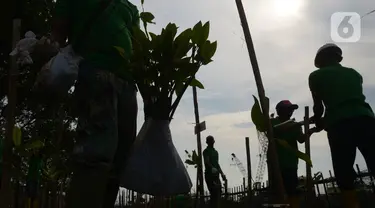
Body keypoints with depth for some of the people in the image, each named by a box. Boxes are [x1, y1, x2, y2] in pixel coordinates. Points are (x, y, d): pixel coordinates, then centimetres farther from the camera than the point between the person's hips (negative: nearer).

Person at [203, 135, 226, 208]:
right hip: (209, 175, -8)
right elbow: (207, 162, -21)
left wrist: (222, 174, 21)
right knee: (214, 193, -15)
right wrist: (212, 168, -39)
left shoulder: (216, 152, 21)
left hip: (216, 175, 8)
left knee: (218, 193, 8)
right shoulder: (206, 151, -4)